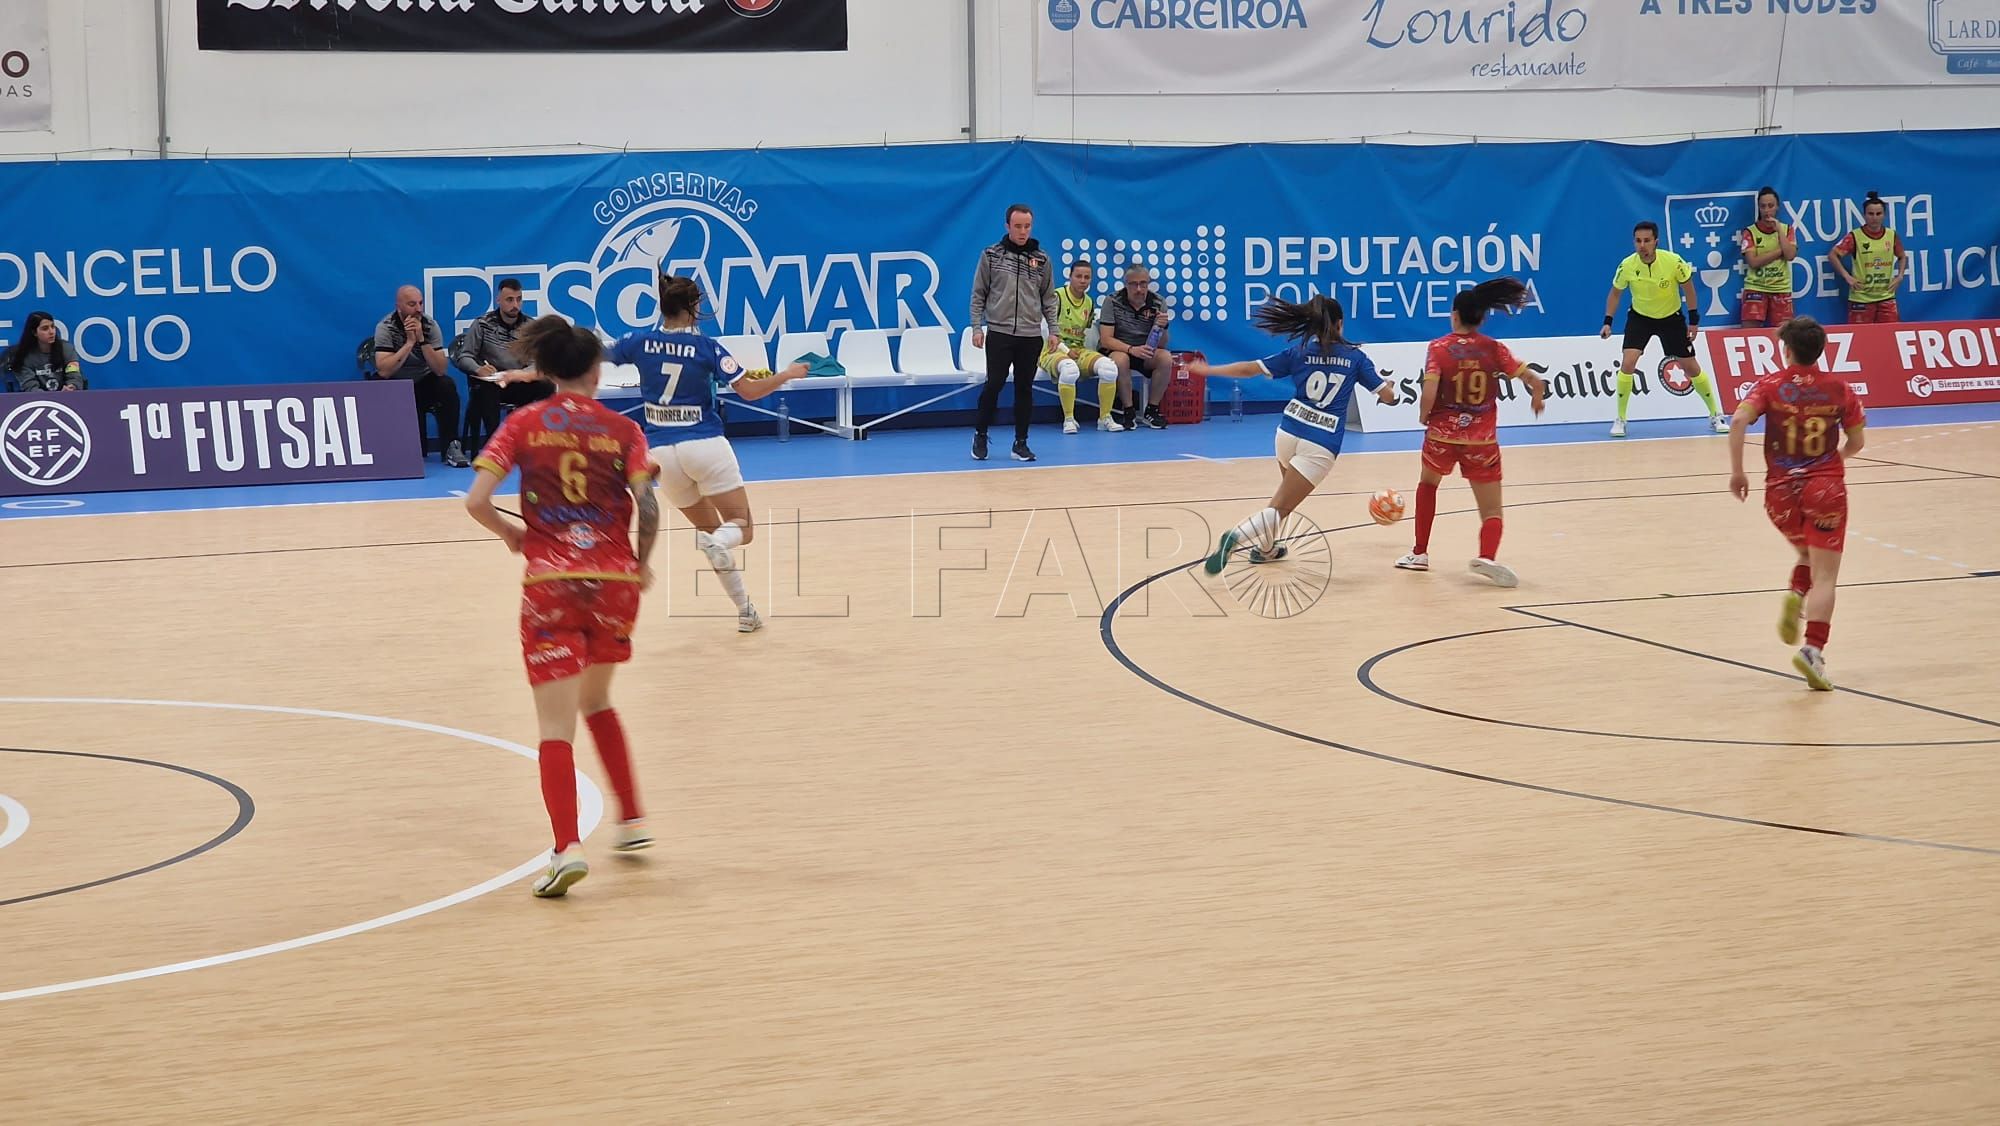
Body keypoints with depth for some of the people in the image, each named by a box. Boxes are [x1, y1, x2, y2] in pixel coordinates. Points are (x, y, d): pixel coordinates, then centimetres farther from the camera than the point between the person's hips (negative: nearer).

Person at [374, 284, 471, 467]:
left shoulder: (430, 326, -7)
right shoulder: (385, 328, -14)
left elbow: (441, 370, -17)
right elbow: (384, 371, -27)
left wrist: (422, 340, -27)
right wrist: (409, 342, -27)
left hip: (423, 383, 2)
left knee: (447, 386, -27)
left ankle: (451, 447, -18)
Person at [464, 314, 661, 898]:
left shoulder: (522, 425, 2)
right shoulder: (622, 429, 3)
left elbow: (476, 501, -8)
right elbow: (647, 505, -10)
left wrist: (511, 534, 10)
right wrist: (642, 564, 6)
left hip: (550, 585, -2)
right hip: (615, 581, 2)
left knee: (557, 725, -1)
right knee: (596, 702, 26)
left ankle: (567, 846, -17)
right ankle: (633, 820, 23)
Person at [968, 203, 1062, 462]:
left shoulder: (1041, 259, 7)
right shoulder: (991, 255, 1)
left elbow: (1049, 298, 11)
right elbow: (978, 294, 4)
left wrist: (1053, 330, 4)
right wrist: (977, 327, -3)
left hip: (1031, 336, 2)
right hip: (999, 333, -2)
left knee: (1025, 389, 4)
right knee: (994, 385, -5)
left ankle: (1021, 443, 11)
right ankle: (980, 435, 13)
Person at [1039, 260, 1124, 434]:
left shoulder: (1090, 303, 14)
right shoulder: (1057, 297, -6)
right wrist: (1066, 351, -15)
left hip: (1079, 350, 5)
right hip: (1053, 352, -5)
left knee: (1109, 366, -23)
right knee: (1069, 368, -41)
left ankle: (1105, 418, -12)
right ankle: (1069, 419, -27)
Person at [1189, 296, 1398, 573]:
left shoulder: (1299, 352, 4)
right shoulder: (1355, 357, 1)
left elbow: (1250, 369, 1)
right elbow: (1388, 396, 3)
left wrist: (1208, 370, 12)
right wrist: (1391, 387, 28)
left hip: (1289, 431, 3)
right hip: (1322, 444, -3)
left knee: (1288, 492, 32)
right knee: (1280, 507, -8)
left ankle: (1265, 547, 37)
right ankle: (1236, 536, -32)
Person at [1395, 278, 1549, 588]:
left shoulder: (1439, 348, -6)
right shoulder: (1494, 349, 0)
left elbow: (1429, 394, -18)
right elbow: (1536, 382, -4)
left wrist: (1424, 416, 2)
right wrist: (1537, 400, 18)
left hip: (1442, 435, 0)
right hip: (1482, 440, 0)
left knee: (1428, 484, 31)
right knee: (1492, 512, 4)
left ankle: (1420, 553, 31)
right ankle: (1487, 555, -27)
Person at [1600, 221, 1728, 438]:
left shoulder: (1673, 261, -25)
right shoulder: (1627, 265, -20)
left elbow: (1688, 288, -7)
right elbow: (1615, 293, -2)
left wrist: (1693, 320, -7)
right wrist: (1608, 322, -9)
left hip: (1671, 317, 0)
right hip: (1639, 317, 0)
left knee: (1691, 367, 4)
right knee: (1628, 363, -18)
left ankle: (1715, 415, 22)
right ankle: (1620, 420, -5)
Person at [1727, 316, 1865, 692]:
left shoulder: (1770, 385, 1)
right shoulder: (1839, 389, 3)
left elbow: (1739, 421, -15)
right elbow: (1857, 441, 9)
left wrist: (1737, 472, -9)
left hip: (1781, 491, 2)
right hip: (1826, 488, -1)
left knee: (1808, 554, 28)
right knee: (1824, 577, -4)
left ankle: (1794, 596, -2)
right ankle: (1813, 650, -22)